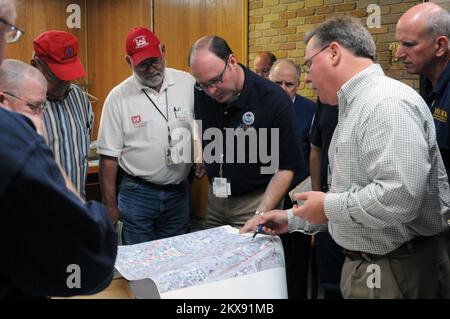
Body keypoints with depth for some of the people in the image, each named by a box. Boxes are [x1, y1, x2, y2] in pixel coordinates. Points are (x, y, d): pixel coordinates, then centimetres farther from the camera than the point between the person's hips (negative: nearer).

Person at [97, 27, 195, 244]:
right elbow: (109, 156, -3)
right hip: (137, 193, -2)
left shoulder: (187, 83, -2)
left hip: (178, 191, 2)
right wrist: (110, 206, -2)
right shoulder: (118, 97, -6)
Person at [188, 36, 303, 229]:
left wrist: (262, 214, -26)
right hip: (214, 198, 5)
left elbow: (286, 167, -19)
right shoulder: (201, 93, -6)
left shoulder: (275, 101, -20)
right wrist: (201, 156, 9)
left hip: (255, 201, -5)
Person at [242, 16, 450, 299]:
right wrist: (292, 218, 16)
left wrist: (328, 206, -18)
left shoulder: (387, 103, -20)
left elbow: (399, 197, -32)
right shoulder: (355, 106, 14)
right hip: (365, 263, 9)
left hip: (395, 271, -9)